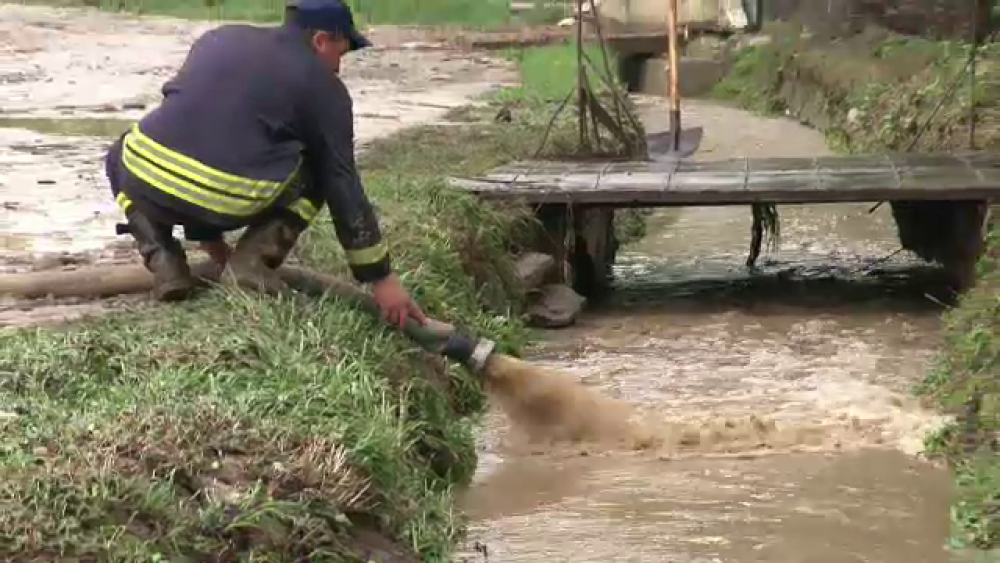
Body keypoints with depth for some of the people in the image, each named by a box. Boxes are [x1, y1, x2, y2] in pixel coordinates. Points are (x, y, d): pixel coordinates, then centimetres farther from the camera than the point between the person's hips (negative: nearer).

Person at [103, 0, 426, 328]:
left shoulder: (219, 38, 24)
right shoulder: (324, 87, 10)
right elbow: (344, 187, 8)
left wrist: (206, 236, 38)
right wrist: (381, 277, 12)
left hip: (148, 182, 3)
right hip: (228, 205, -3)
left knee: (120, 158, 38)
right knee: (320, 172, 23)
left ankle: (164, 261, 16)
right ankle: (252, 262, 6)